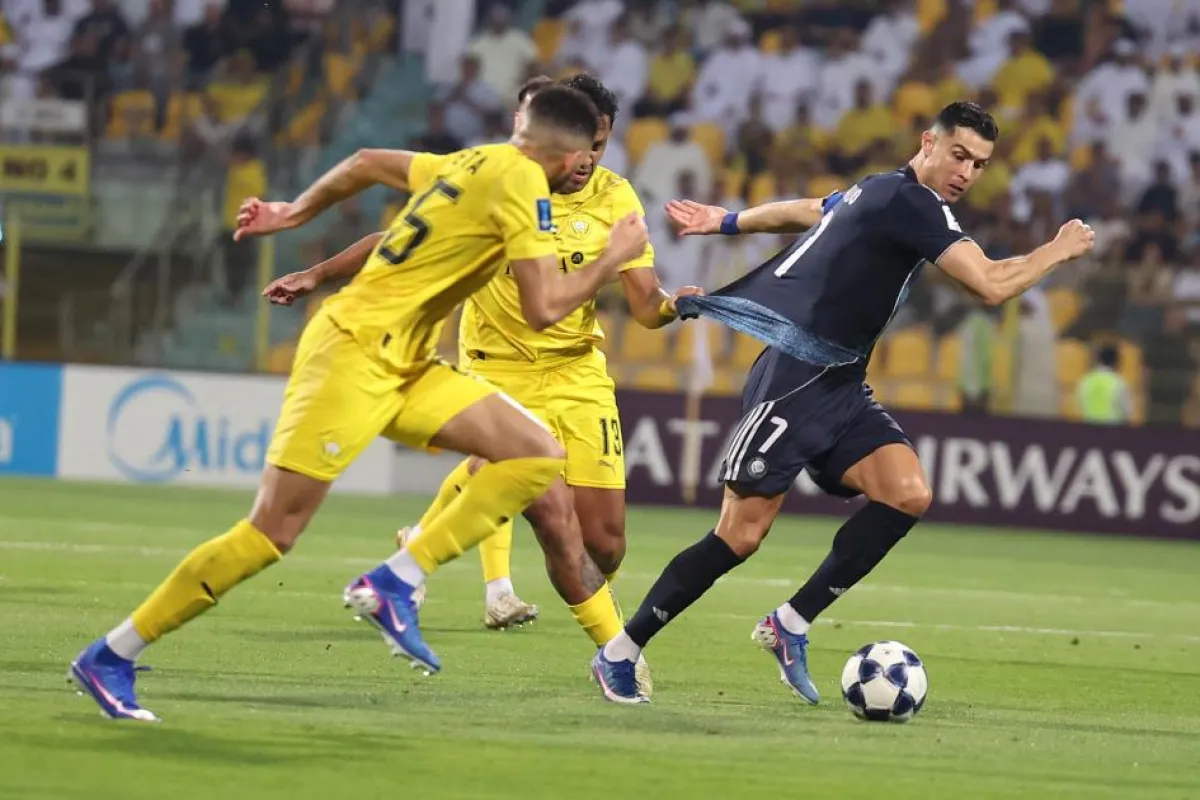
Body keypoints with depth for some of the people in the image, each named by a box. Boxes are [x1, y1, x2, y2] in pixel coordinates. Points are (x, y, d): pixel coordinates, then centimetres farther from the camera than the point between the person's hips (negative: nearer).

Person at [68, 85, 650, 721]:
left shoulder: (475, 163, 13)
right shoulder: (521, 182, -13)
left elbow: (366, 163, 26)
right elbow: (544, 307, -17)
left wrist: (293, 214, 38)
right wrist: (615, 259, -3)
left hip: (403, 367, 10)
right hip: (355, 353, -10)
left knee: (540, 457, 0)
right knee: (272, 533, -11)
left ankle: (393, 584, -3)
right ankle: (110, 657, -3)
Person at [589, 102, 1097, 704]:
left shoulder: (880, 193, 17)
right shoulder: (912, 201, -14)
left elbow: (800, 210, 34)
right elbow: (990, 286, -20)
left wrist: (727, 222, 50)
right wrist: (1059, 251, -5)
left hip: (839, 388, 10)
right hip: (796, 379, -10)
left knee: (908, 494, -12)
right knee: (739, 537, -9)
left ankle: (790, 625, -7)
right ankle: (619, 654, 5)